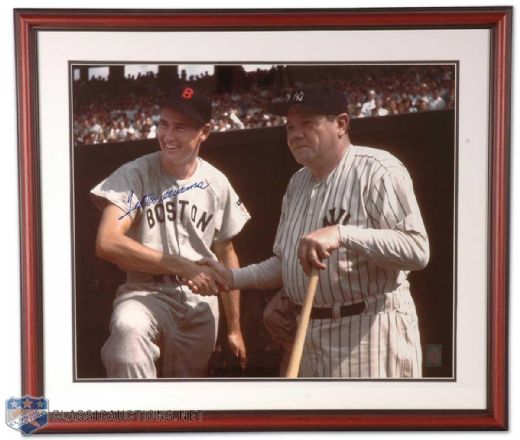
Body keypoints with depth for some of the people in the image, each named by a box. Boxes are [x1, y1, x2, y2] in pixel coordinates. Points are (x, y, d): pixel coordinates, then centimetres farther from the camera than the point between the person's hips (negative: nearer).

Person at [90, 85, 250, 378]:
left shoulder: (217, 184, 5)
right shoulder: (135, 175, -8)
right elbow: (107, 243, -21)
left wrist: (234, 329, 14)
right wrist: (183, 267, -23)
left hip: (201, 302, 4)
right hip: (146, 294, -4)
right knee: (128, 328, -37)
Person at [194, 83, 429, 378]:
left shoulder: (378, 170, -12)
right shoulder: (298, 182, 14)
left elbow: (418, 251, -24)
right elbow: (284, 264, 19)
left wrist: (342, 234, -32)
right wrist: (233, 278, 5)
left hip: (370, 330, -8)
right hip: (311, 332, 8)